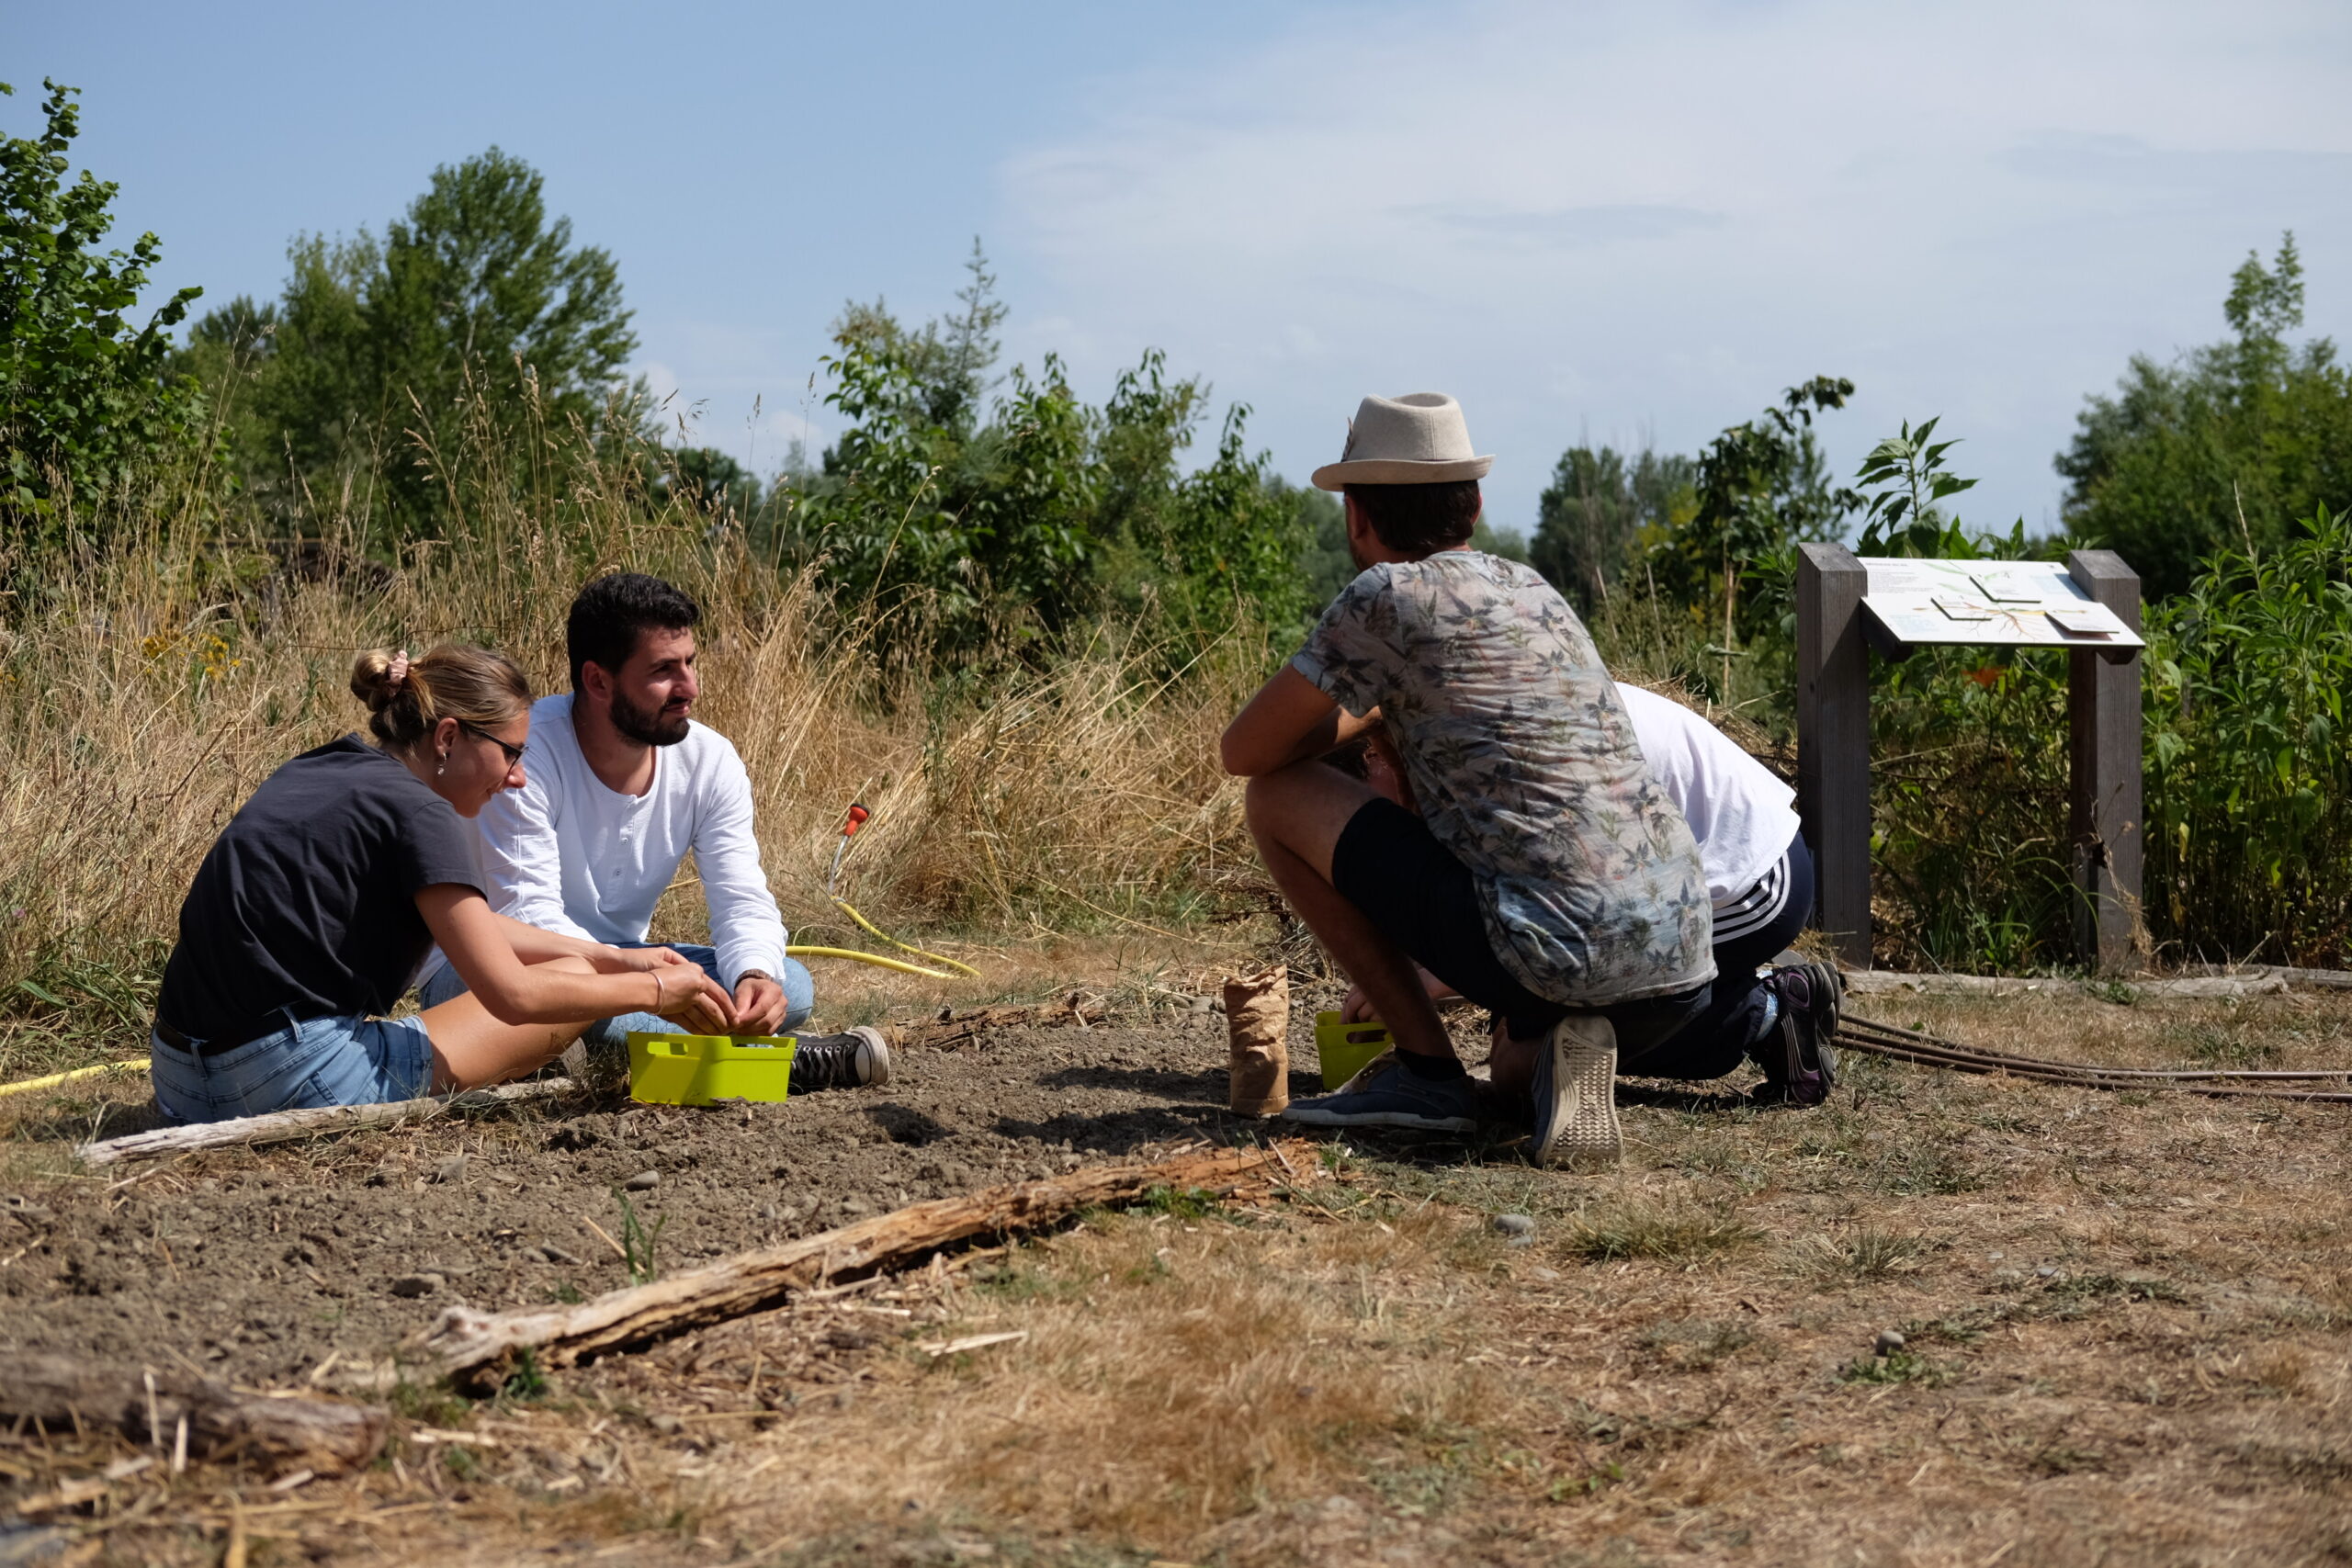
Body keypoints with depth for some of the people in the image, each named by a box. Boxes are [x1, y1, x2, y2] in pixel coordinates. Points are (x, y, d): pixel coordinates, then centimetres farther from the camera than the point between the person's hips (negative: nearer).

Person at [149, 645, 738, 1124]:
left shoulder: (322, 774, 14)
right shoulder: (417, 813, -12)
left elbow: (465, 922, 23)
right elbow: (512, 994, -16)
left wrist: (614, 957, 20)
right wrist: (655, 990, -2)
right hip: (296, 1080, -9)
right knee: (569, 984, 5)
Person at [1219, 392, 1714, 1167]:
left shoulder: (1385, 597, -2)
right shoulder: (1534, 591, 21)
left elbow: (1242, 752, 6)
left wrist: (1362, 710, 23)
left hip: (1549, 950, -8)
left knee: (1278, 798, 6)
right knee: (1515, 1069, 41)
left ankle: (1426, 1071, 6)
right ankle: (1556, 1057, 3)